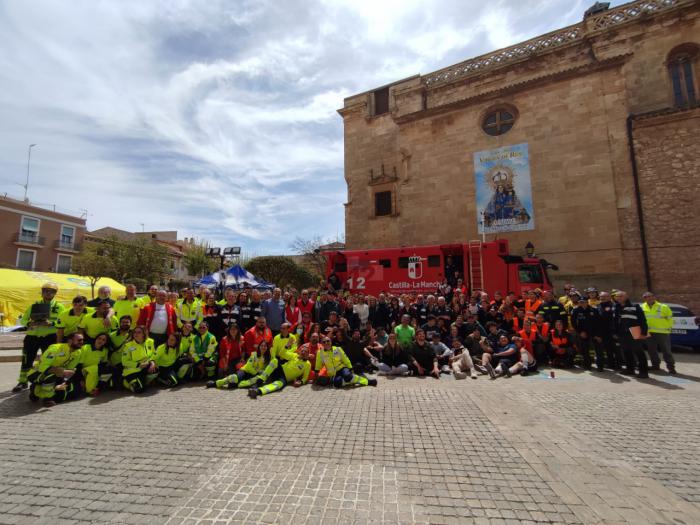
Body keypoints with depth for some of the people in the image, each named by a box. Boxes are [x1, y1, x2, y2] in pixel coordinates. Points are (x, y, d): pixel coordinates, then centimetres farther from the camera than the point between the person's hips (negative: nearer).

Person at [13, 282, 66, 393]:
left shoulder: (59, 306, 2)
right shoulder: (34, 305, 10)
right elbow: (23, 320, 8)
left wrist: (50, 323, -26)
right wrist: (29, 323, -14)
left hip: (50, 337, -2)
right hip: (32, 336, 3)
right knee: (27, 360, 4)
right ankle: (22, 381, 18)